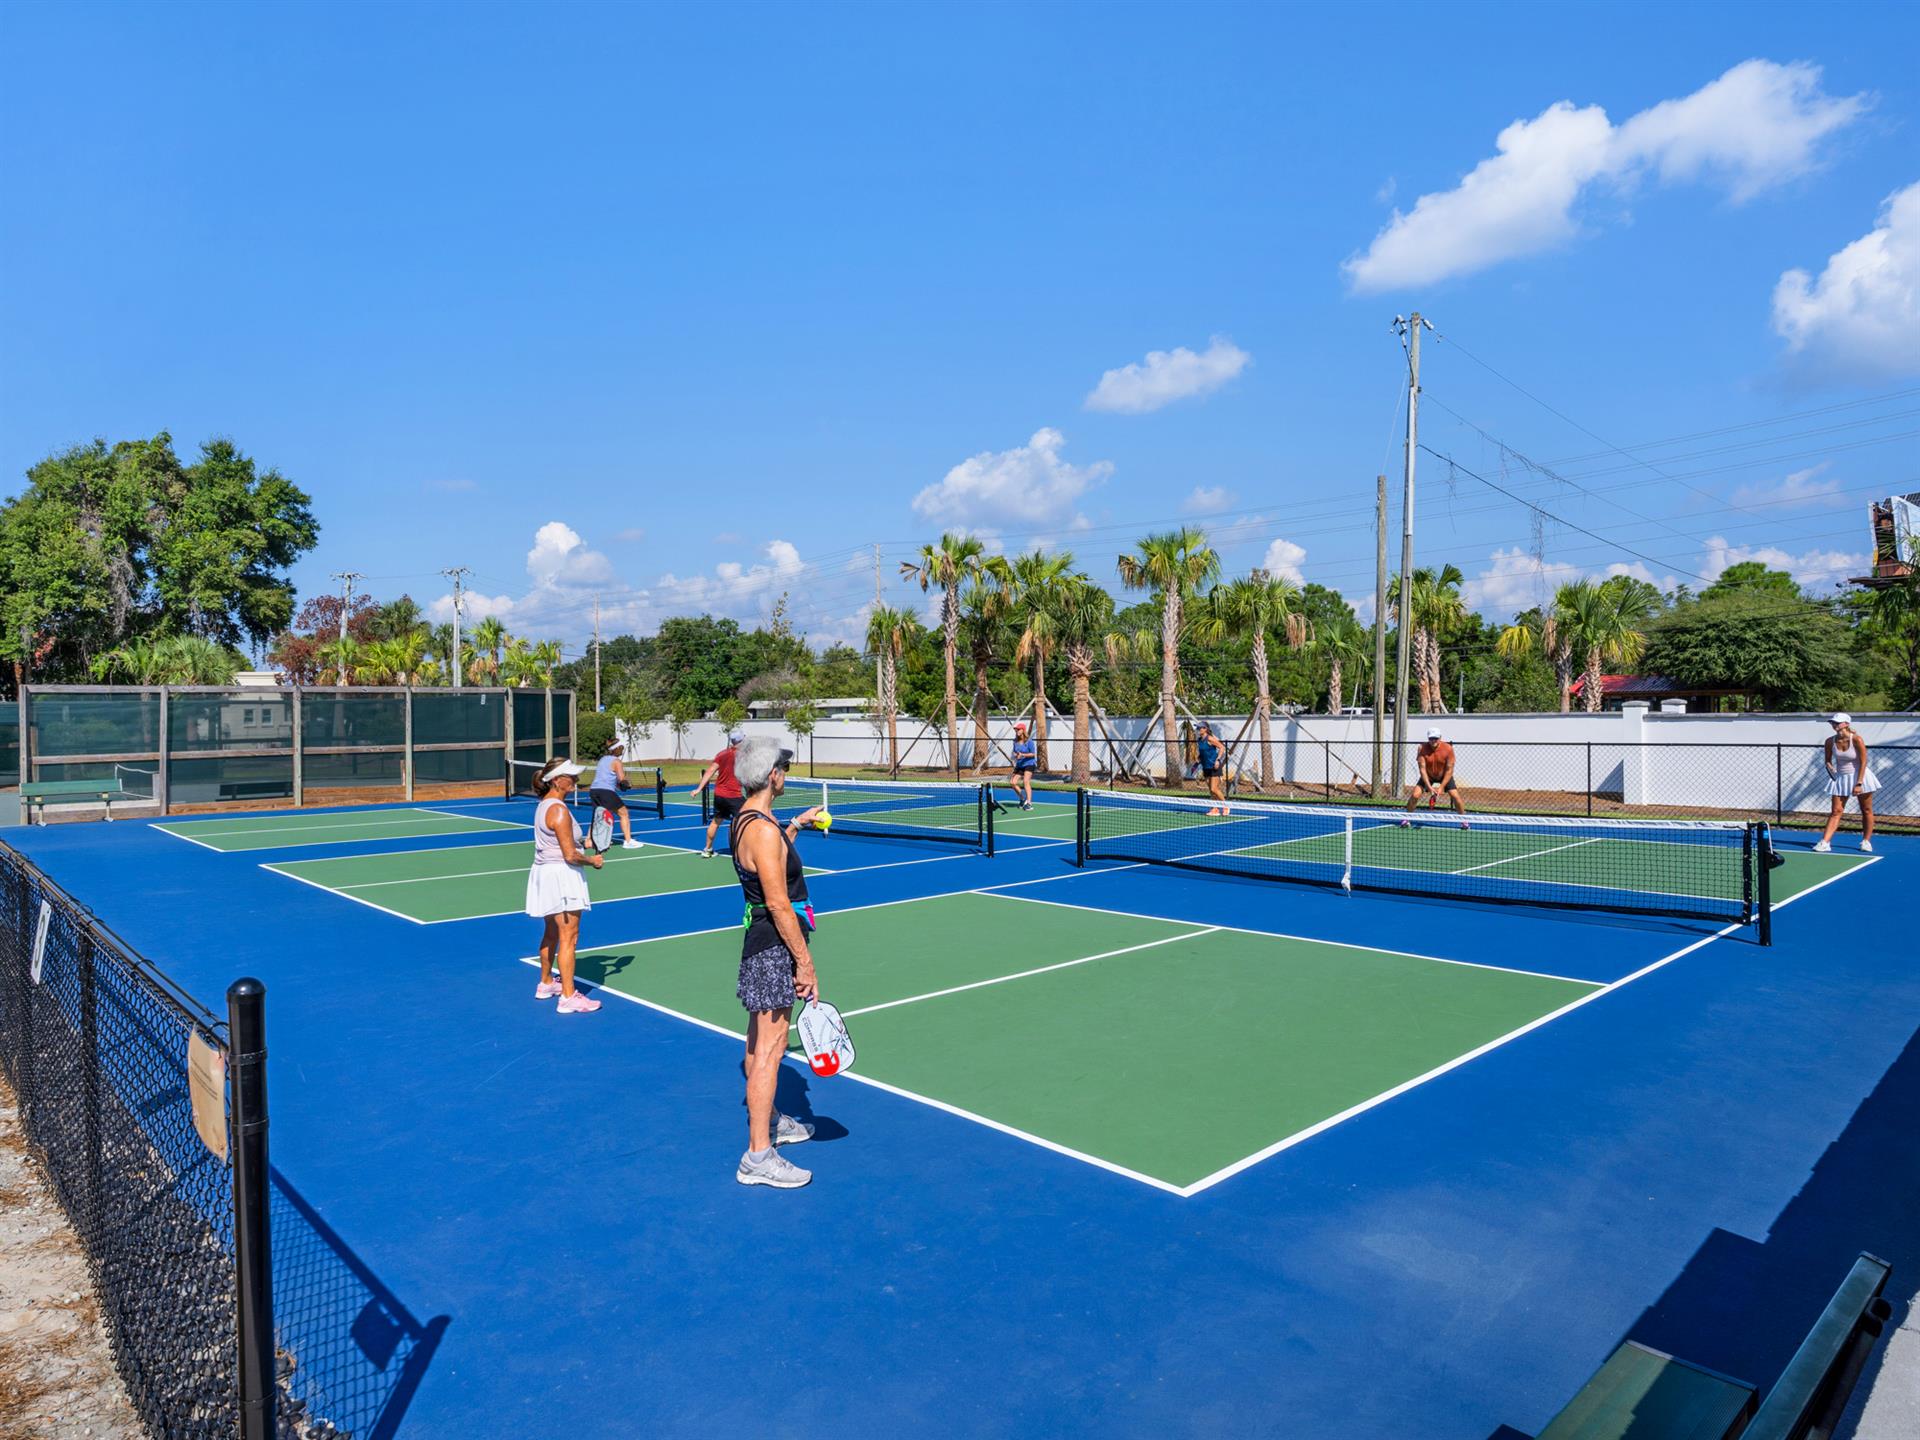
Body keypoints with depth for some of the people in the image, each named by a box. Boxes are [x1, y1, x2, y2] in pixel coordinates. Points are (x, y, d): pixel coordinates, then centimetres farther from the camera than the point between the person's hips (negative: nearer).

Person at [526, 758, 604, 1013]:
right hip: (561, 876, -10)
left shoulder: (544, 805, 9)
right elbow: (570, 855, -22)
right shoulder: (559, 810, -20)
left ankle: (546, 984, 37)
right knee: (568, 939, -3)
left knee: (551, 934, 23)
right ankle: (568, 997, 1)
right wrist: (592, 861, -5)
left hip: (543, 872, 10)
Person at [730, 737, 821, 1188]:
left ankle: (768, 1121, 39)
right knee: (768, 1050, -4)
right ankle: (758, 1156, 4)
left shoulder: (744, 821, 8)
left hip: (760, 943, 11)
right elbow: (779, 904, -24)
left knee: (760, 1041, 22)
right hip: (775, 948, -11)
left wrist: (794, 827, 27)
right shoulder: (764, 829, -23)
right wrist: (805, 963, -20)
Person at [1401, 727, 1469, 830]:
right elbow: (1422, 769, -22)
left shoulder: (1448, 749, -24)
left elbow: (1449, 770, -19)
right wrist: (1429, 787, -28)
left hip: (1444, 776, 0)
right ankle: (1407, 819, 5)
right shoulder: (1422, 748, -23)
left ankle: (1464, 821, 6)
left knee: (1455, 796, -14)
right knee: (1415, 795, -15)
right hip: (1427, 776, 0)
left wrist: (1441, 787, -24)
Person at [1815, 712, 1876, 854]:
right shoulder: (1830, 741, -5)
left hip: (1859, 776, -3)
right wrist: (1831, 769, -12)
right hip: (1840, 778, 3)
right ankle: (1825, 843, -10)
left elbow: (1863, 763, -16)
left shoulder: (1857, 739, -17)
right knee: (1836, 811, -2)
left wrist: (1859, 784, -18)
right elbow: (1828, 761, 9)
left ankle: (1866, 841, 21)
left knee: (1866, 810, 7)